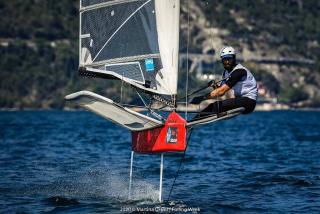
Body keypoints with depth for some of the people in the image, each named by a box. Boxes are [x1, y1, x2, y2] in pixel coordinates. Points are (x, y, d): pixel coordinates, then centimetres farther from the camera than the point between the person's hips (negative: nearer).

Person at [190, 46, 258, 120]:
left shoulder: (239, 71, -17)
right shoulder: (226, 72, 12)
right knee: (212, 106, -2)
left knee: (217, 105, -24)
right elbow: (221, 91, 10)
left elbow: (222, 91, -23)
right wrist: (215, 86, -12)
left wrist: (203, 98, -24)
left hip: (249, 101, -9)